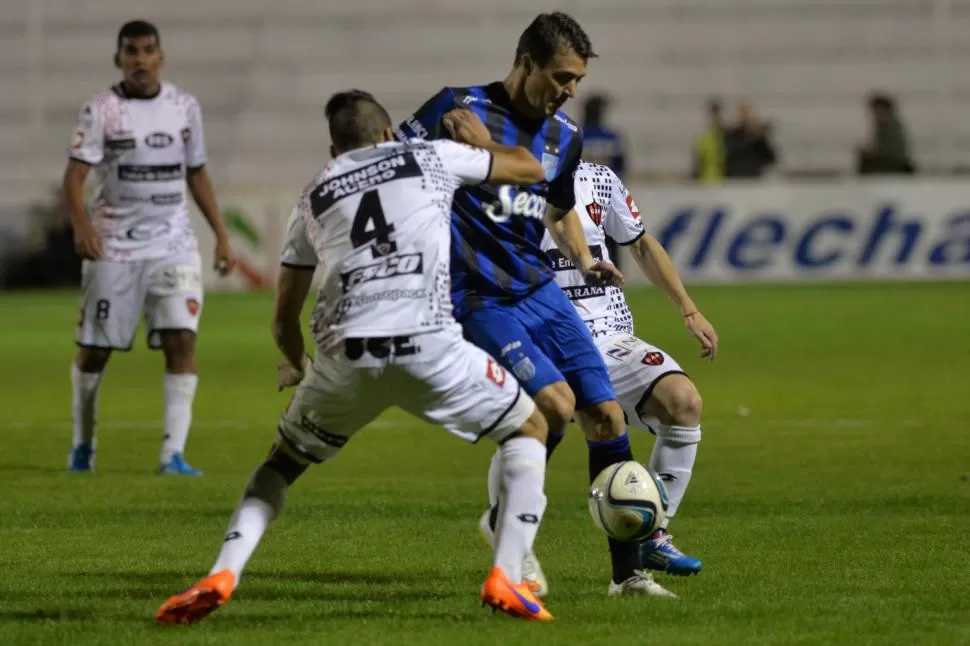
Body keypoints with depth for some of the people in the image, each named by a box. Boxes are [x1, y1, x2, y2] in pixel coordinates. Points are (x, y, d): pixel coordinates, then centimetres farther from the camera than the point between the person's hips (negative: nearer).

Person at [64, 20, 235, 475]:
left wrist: (221, 234, 11)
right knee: (94, 349, 5)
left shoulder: (185, 107, 6)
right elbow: (75, 176, -13)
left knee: (182, 340, -14)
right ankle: (82, 445, 26)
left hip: (173, 246, 2)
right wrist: (81, 226, -31)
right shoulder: (101, 110, -5)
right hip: (114, 248, -2)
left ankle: (173, 453, -14)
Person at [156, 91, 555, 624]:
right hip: (428, 347, -2)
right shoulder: (429, 155, 18)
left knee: (283, 460, 27)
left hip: (344, 353, 2)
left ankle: (220, 576, 5)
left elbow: (285, 318, 31)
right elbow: (529, 168, 31)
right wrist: (480, 140, 52)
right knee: (529, 430, 20)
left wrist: (295, 365, 52)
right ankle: (506, 579, 4)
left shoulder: (314, 196, 25)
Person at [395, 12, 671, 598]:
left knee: (606, 414, -2)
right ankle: (504, 523, 4)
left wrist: (584, 260, 11)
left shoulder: (565, 138, 9)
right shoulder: (461, 109, -10)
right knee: (555, 404, -22)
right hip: (479, 302, -7)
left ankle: (629, 572, 7)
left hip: (540, 290, 7)